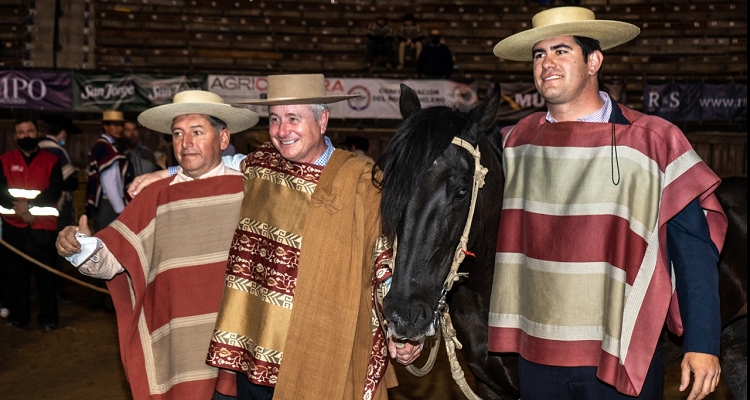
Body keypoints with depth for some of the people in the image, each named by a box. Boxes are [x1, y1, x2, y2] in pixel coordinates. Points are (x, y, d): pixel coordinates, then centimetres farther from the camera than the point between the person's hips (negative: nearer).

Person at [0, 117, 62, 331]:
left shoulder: (51, 161, 5)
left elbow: (55, 192, -6)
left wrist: (28, 203, -18)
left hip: (43, 227, -1)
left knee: (45, 273, 0)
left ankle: (48, 318, 7)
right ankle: (18, 316, 17)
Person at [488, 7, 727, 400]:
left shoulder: (654, 142, -7)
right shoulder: (515, 141, 4)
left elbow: (694, 249, -7)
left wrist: (702, 343, -11)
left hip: (624, 358, -3)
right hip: (536, 356, 4)